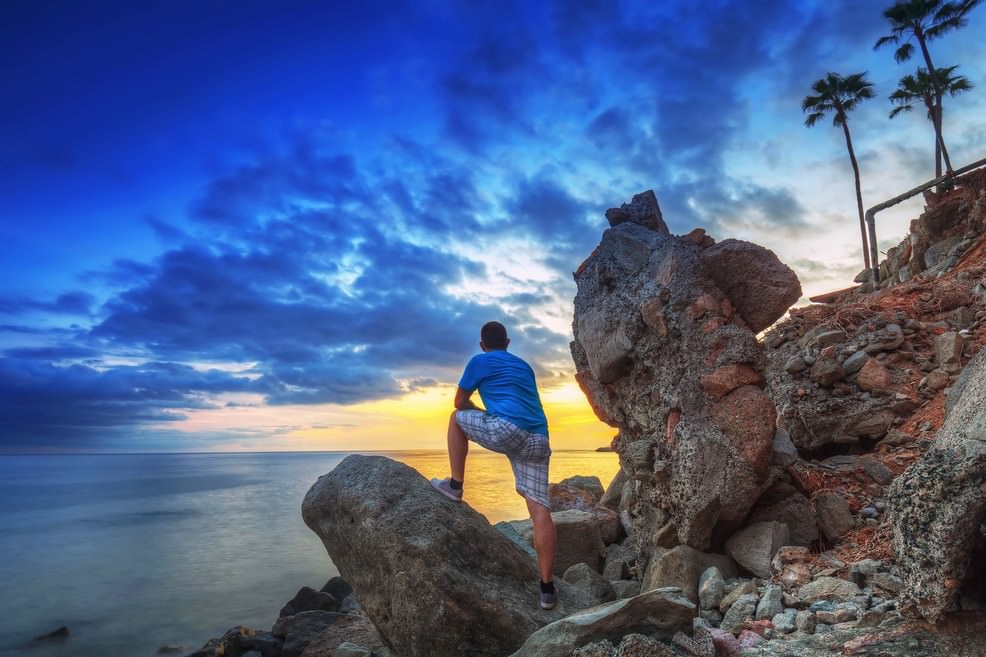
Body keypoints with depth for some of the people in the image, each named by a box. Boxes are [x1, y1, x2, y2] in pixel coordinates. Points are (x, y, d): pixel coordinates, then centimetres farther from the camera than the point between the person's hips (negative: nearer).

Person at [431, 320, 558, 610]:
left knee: (457, 418, 20)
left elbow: (460, 402, 22)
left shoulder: (479, 361, 14)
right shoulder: (524, 366, 31)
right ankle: (547, 588, 1)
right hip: (538, 441, 6)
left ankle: (455, 486, 21)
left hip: (507, 430, -5)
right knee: (540, 510, 2)